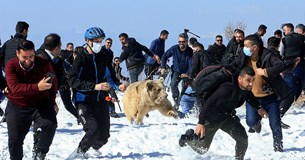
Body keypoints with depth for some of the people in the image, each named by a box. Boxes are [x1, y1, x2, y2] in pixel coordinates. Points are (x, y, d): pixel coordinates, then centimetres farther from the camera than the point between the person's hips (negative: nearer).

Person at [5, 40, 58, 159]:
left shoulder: (44, 64, -15)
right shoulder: (11, 65, -18)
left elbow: (53, 82, 5)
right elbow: (14, 87, -34)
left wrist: (52, 100, 13)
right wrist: (37, 87, -46)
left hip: (41, 104, 0)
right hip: (17, 107, 0)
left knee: (50, 124, -25)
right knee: (15, 140, 3)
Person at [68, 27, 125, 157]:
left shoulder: (102, 57, 8)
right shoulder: (81, 58, -9)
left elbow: (111, 75, 19)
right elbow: (72, 80, -18)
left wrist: (118, 85, -3)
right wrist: (94, 86, -26)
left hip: (101, 100, 6)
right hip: (84, 101, -6)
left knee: (103, 135, 7)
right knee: (93, 129, -20)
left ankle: (93, 150, 37)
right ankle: (80, 152, 5)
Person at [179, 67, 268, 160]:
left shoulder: (246, 89, -14)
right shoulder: (227, 89, -38)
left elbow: (250, 97, 13)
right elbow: (209, 103, -35)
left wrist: (258, 108, 6)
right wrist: (201, 123, -37)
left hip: (227, 116, 6)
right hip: (211, 119, -6)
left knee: (243, 138, -16)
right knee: (201, 149, 10)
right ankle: (189, 136, 40)